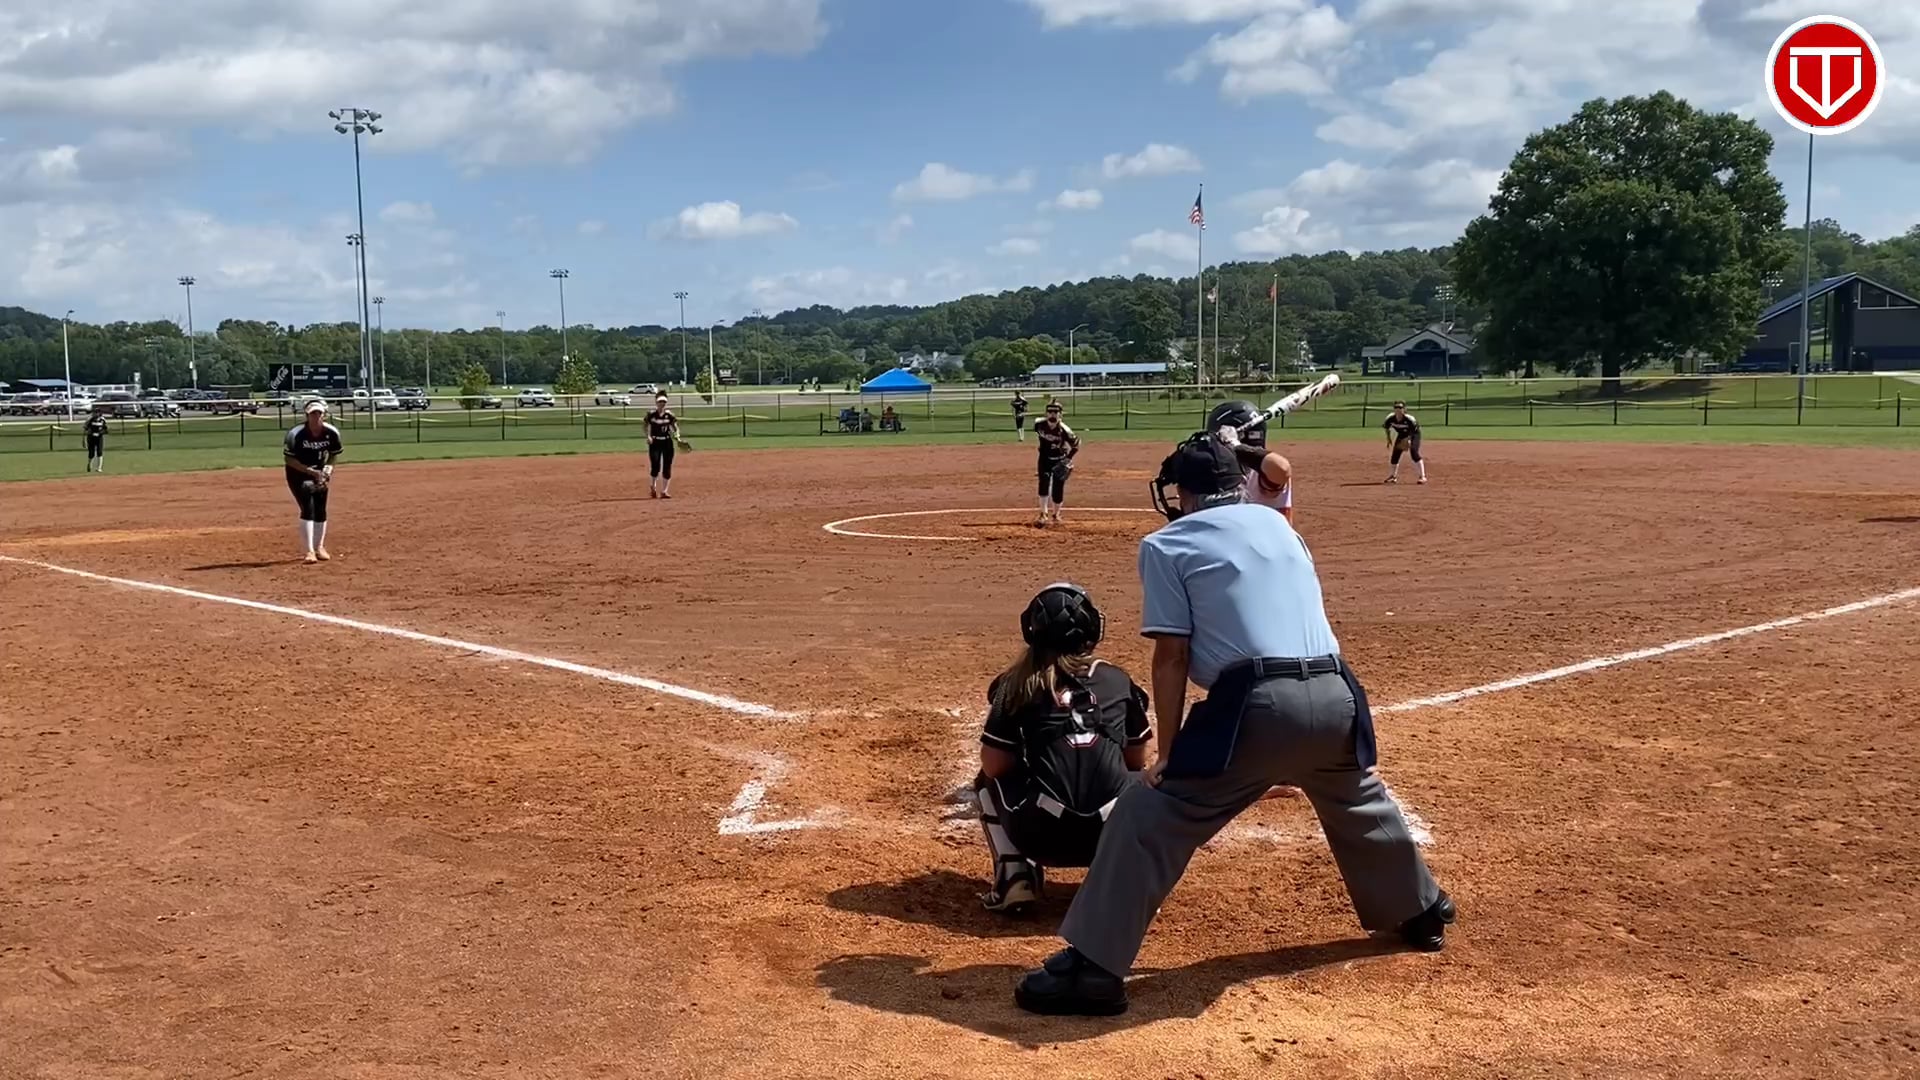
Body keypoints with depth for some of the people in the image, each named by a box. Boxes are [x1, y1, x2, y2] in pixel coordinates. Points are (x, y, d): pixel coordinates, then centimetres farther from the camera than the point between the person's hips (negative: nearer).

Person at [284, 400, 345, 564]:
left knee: (320, 511, 5)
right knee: (308, 509, -16)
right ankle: (310, 551, -12)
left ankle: (320, 548, 25)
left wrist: (328, 468, -15)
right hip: (298, 473, -4)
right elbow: (289, 459, -18)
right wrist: (310, 471, -26)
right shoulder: (296, 433, -26)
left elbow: (333, 454, 2)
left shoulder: (332, 433, -16)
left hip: (320, 473, 4)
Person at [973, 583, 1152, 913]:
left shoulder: (1017, 684, 7)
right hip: (1111, 834, 2)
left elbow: (993, 766, 4)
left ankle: (1014, 876, 9)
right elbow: (1137, 761, 21)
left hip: (1042, 836, -1)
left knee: (988, 781, 28)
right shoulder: (1119, 681, 14)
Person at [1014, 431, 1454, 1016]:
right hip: (1335, 697, 6)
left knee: (1149, 818, 0)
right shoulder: (1274, 522, 21)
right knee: (1361, 804, 33)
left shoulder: (1167, 544, 5)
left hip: (1257, 704, -6)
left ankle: (1091, 968, -6)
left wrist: (1167, 753, 3)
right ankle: (1420, 909, 52)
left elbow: (1171, 656, 0)